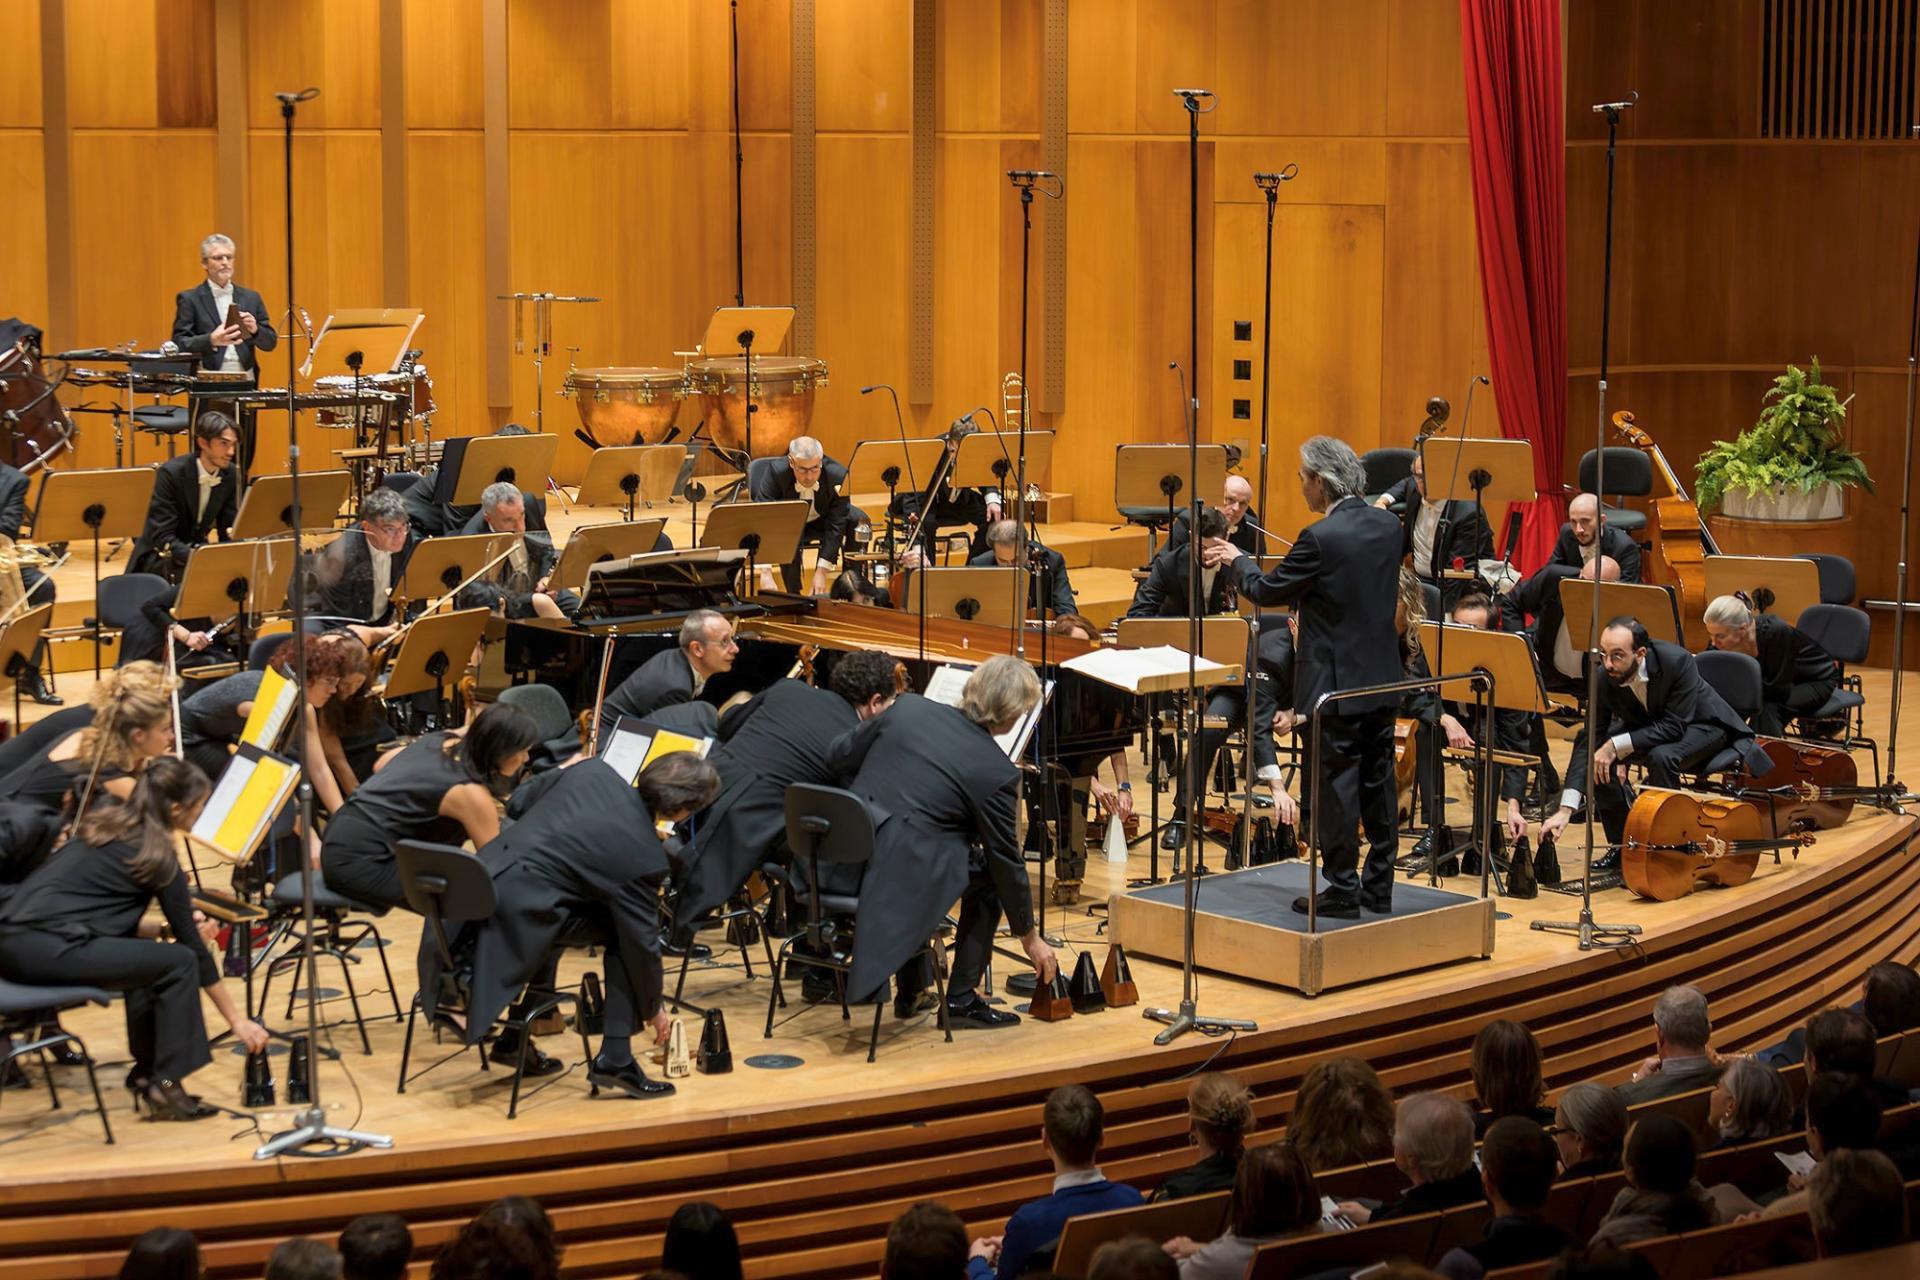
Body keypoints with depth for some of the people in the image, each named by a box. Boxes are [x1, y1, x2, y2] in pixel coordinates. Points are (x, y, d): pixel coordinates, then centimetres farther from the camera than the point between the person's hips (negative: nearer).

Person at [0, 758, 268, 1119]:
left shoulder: (105, 823, 19)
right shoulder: (157, 856, -3)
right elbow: (193, 946, 2)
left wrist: (158, 931, 16)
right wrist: (237, 1020, 9)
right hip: (47, 950, -9)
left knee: (147, 955, 23)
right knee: (177, 962, -2)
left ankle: (146, 1071, 24)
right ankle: (165, 1086, 1)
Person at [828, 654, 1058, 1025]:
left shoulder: (907, 707, 4)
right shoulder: (996, 771, -6)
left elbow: (838, 758, 14)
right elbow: (1007, 861, 4)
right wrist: (1030, 937, 17)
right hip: (899, 877, -6)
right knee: (988, 875, 16)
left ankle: (910, 990, 35)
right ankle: (961, 999, 15)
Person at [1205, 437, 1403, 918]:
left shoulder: (1321, 538, -20)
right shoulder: (1387, 526, 4)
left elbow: (1266, 591, -10)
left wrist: (1236, 559, 10)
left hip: (1335, 685, -7)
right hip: (1382, 679, 7)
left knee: (1335, 787, 1)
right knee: (1377, 784, 13)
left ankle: (1343, 891, 5)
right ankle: (1379, 887, 19)